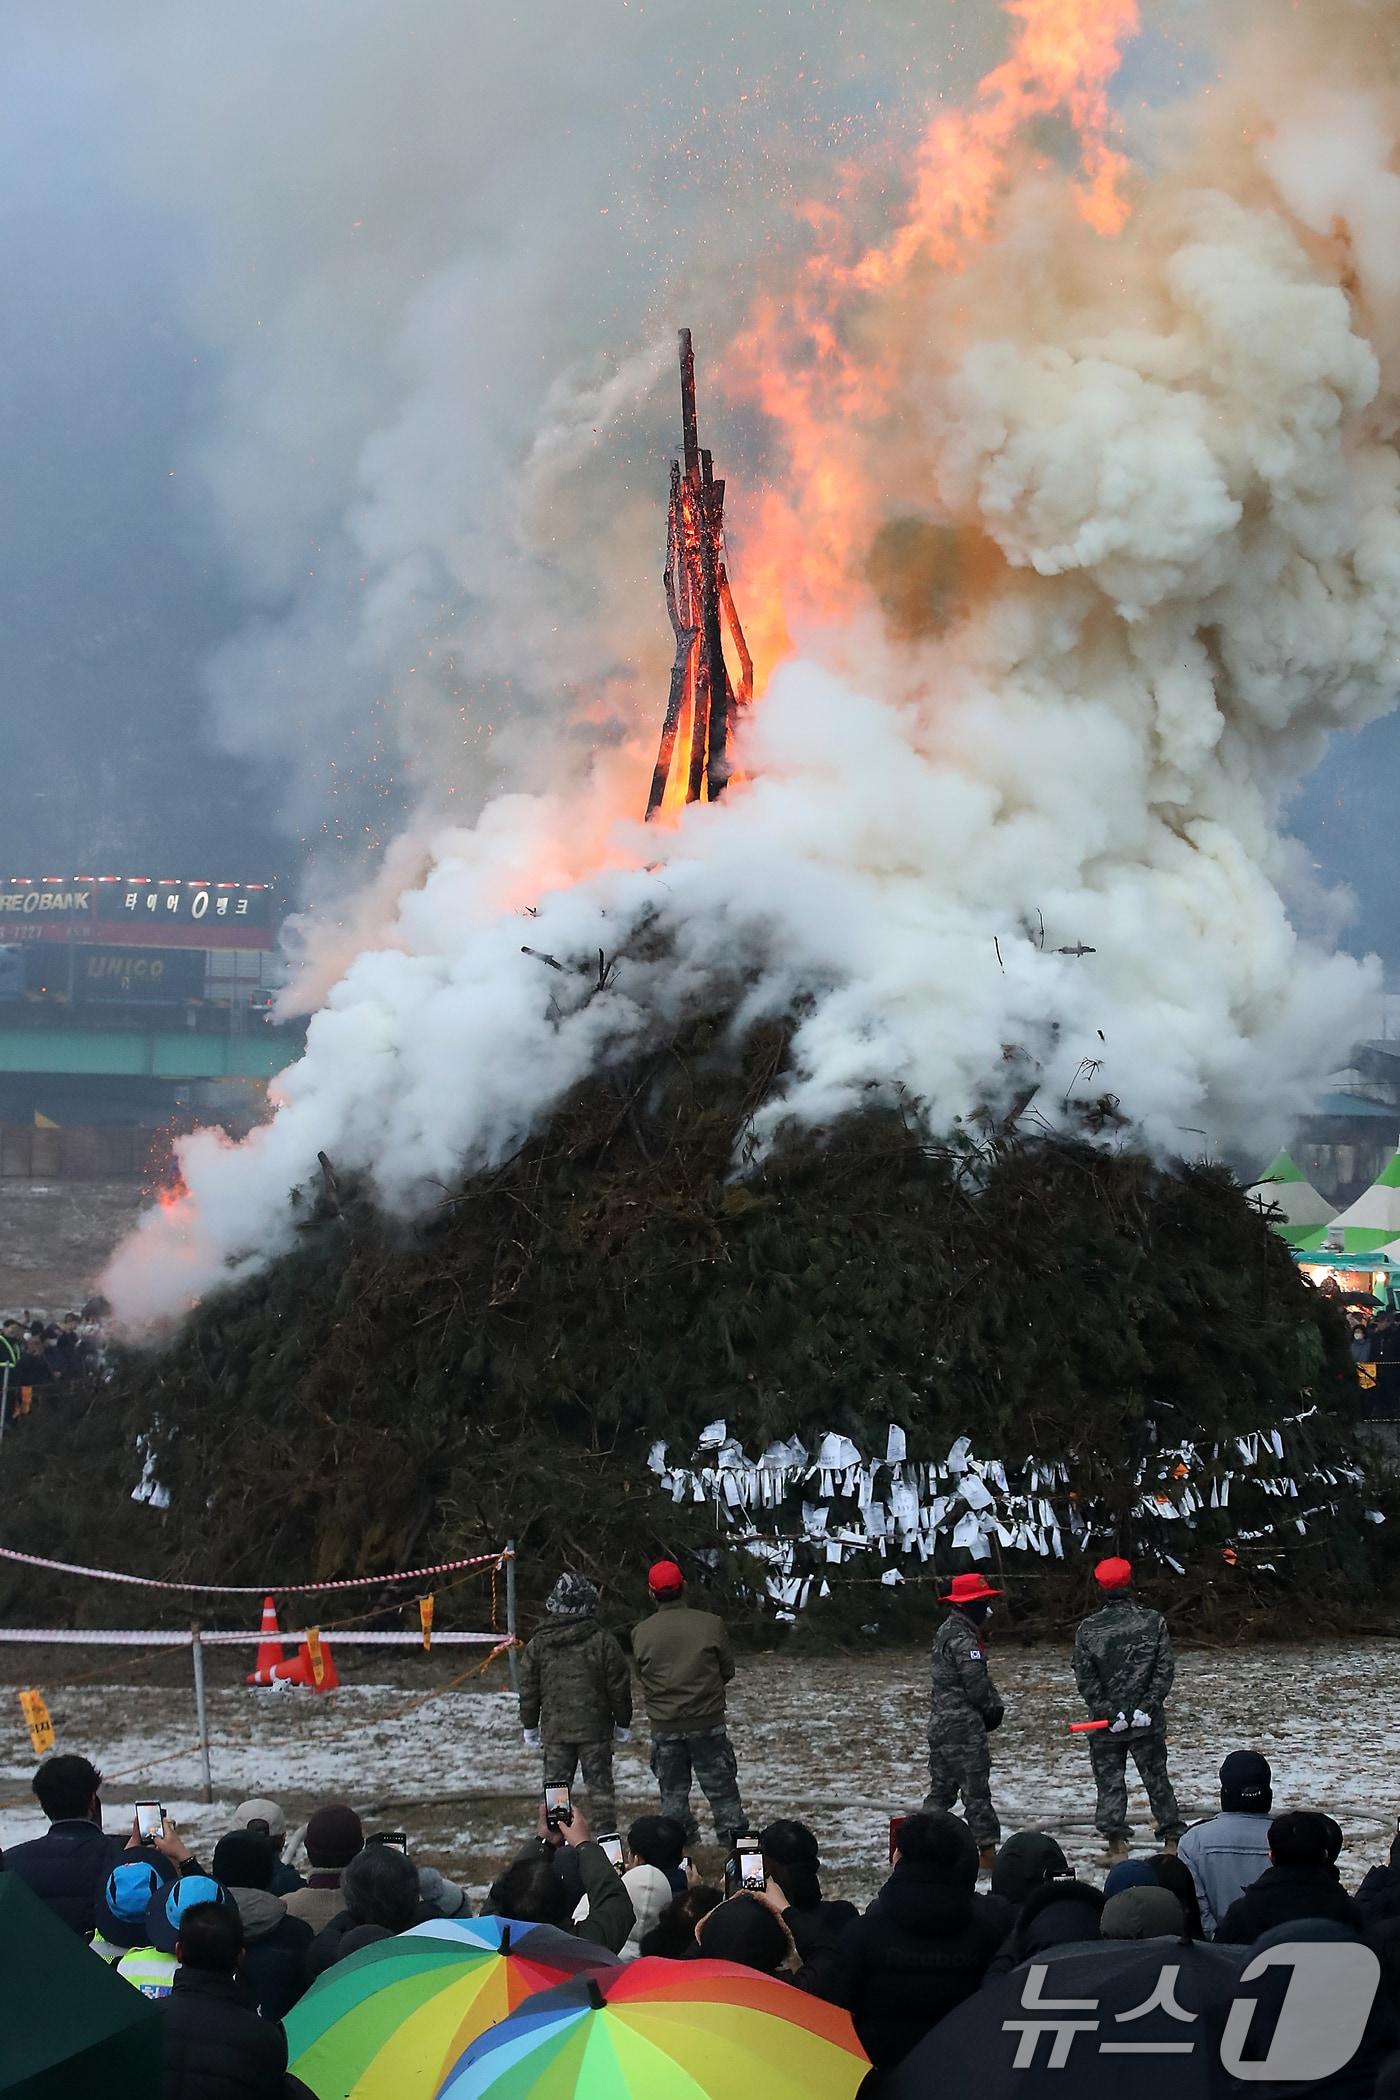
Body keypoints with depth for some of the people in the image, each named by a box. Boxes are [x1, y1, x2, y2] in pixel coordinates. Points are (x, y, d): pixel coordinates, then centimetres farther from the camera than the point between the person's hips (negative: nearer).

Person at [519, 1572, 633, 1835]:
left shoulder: (538, 1644, 0)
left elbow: (528, 1688, 5)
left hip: (554, 1728, 1)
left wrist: (530, 1727, 15)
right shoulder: (603, 1641, -7)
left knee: (555, 1785, 7)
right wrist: (623, 1724, 10)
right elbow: (619, 1686, -2)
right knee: (599, 1784, 5)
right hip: (595, 1729, -1)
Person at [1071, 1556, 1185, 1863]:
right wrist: (1146, 1708, -9)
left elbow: (1085, 1679, -9)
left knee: (1109, 1781, 8)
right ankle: (1171, 1837, 19)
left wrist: (1109, 1713, -10)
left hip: (1105, 1724, -1)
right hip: (1148, 1723, 1)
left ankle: (1116, 1843, 3)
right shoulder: (1153, 1621, -5)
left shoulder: (1088, 1629, -6)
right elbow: (1165, 1670, -9)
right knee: (1157, 1779, 14)